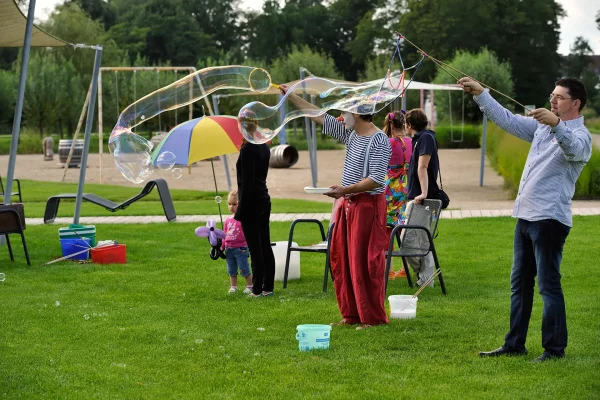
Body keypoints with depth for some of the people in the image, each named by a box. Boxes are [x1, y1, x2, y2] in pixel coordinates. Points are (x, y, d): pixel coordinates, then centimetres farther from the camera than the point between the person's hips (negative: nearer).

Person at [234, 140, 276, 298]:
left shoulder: (247, 149, -16)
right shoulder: (264, 148, 9)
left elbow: (247, 181, -18)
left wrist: (241, 209, -15)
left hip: (251, 203, -9)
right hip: (264, 200, 9)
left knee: (255, 249, -3)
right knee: (265, 246, 12)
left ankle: (257, 290, 1)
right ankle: (268, 287, 16)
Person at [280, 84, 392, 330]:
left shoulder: (379, 141, -15)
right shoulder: (350, 134, 10)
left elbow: (376, 180, -22)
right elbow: (319, 116, 17)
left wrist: (346, 190, -26)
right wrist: (290, 96, 17)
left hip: (368, 205, -9)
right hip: (347, 204, 9)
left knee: (364, 263, -7)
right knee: (341, 260, 11)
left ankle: (373, 318, 1)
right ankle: (351, 314, 19)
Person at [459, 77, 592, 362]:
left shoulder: (580, 136, -10)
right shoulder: (542, 127, 16)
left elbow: (573, 148, -34)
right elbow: (508, 120, 20)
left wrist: (556, 124, -53)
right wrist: (480, 94, 14)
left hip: (550, 218, -9)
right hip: (525, 216, 9)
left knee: (548, 285, -6)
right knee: (519, 283, 13)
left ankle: (555, 348, 0)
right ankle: (514, 344, 20)